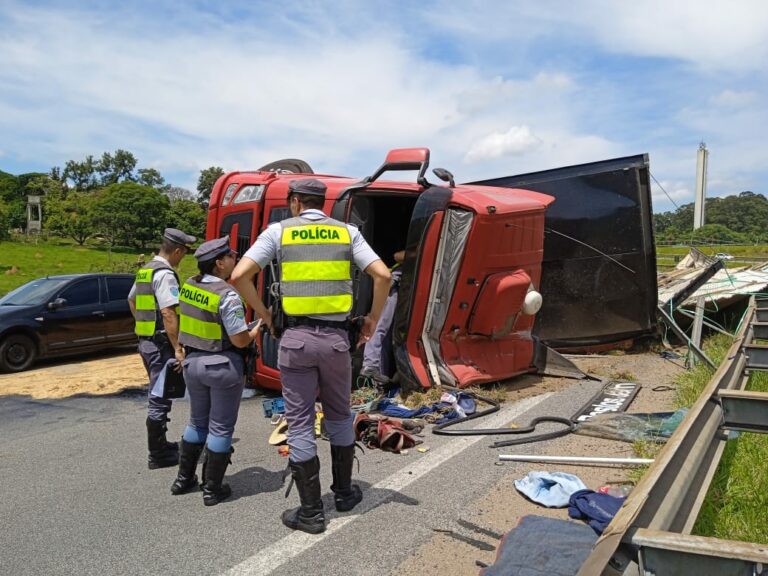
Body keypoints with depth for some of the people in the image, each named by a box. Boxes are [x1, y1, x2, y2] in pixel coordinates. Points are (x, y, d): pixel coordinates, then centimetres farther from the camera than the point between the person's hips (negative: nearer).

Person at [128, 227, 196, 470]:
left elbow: (131, 301, 24)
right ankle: (157, 455, 6)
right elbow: (168, 313, -25)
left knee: (157, 396, 19)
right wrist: (178, 348, -23)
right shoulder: (165, 274, -18)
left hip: (146, 341, 10)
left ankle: (160, 445, 30)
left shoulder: (145, 270, 13)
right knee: (160, 399, -2)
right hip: (161, 343, -10)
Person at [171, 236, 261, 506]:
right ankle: (212, 489, 16)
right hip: (223, 365, -7)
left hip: (193, 362, 7)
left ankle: (184, 479, 33)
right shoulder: (227, 294, -20)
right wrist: (258, 329, -2)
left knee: (197, 421, 23)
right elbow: (240, 340, -19)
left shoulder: (188, 286, 1)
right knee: (220, 427, 6)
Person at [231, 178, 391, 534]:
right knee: (339, 416, 20)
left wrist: (263, 313, 7)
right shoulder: (347, 232, 6)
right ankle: (343, 493, 33)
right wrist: (374, 317, 9)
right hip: (336, 337, 2)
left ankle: (311, 512, 15)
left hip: (297, 337, -2)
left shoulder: (279, 231, 2)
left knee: (300, 423, 7)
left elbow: (239, 276, -7)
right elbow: (382, 276, -3)